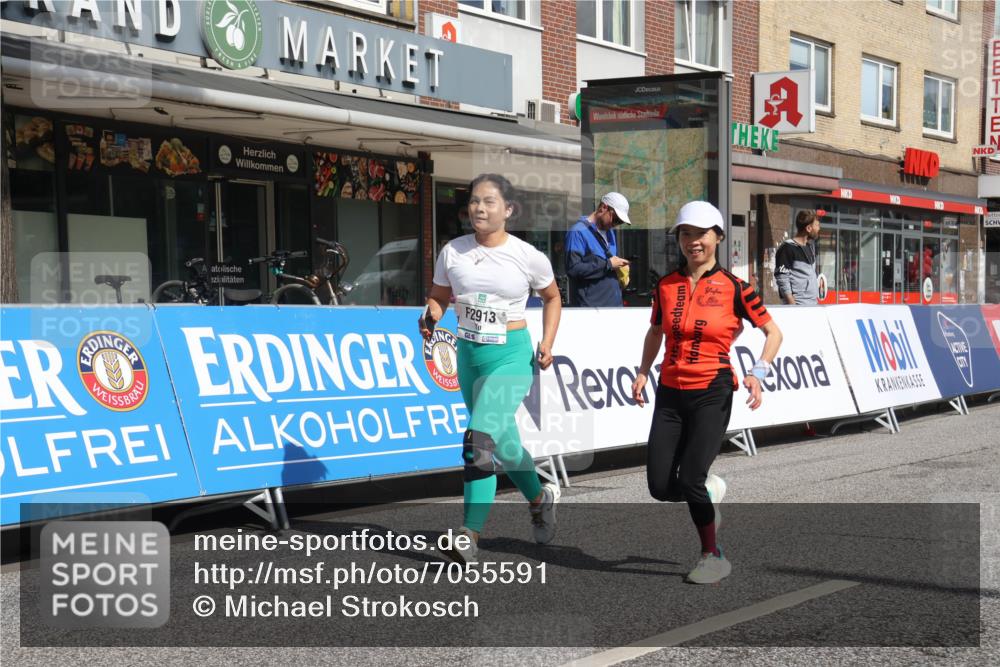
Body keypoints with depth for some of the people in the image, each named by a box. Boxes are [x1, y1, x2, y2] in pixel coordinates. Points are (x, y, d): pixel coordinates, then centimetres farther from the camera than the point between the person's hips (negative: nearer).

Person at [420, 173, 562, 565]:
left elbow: (552, 298, 11)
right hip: (469, 354, 5)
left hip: (512, 355, -4)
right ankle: (541, 497, 41)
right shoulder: (452, 253, 0)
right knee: (501, 442, 16)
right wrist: (430, 318, -10)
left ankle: (470, 533, -15)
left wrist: (547, 345, 0)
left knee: (481, 439, -20)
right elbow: (438, 297, 13)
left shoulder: (527, 256, -6)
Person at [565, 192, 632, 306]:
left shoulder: (610, 232, 17)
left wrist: (619, 266, 5)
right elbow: (573, 268, -19)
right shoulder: (578, 232, -9)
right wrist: (607, 264, -16)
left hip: (614, 302, 8)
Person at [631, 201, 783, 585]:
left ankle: (713, 556, 10)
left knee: (689, 480, -13)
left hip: (712, 394, -4)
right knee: (660, 487, -2)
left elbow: (773, 332, 4)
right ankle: (709, 492, 32)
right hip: (670, 393, 4)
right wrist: (643, 372, 9)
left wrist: (759, 372, -11)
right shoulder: (666, 285, 6)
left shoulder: (733, 288, -4)